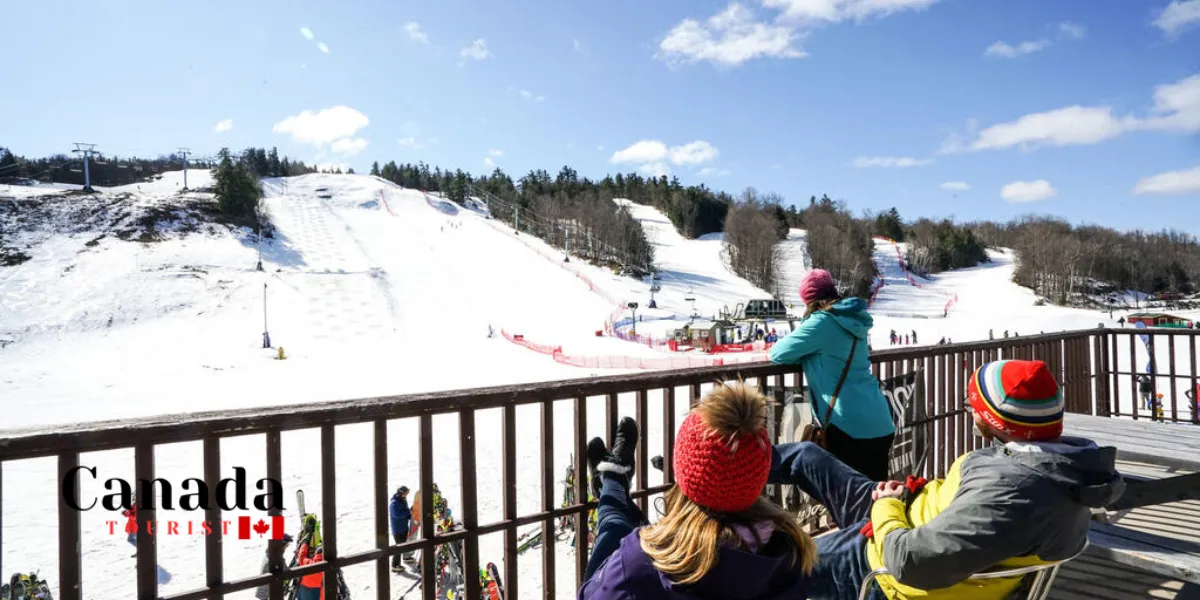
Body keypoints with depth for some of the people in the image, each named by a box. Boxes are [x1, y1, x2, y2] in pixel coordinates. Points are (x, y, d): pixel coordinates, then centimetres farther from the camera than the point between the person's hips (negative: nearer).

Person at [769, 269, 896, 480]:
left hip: (850, 427, -7)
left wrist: (802, 350, 11)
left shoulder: (822, 321, -11)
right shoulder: (853, 318, 11)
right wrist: (812, 351, 17)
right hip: (880, 424, 8)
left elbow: (778, 353, -5)